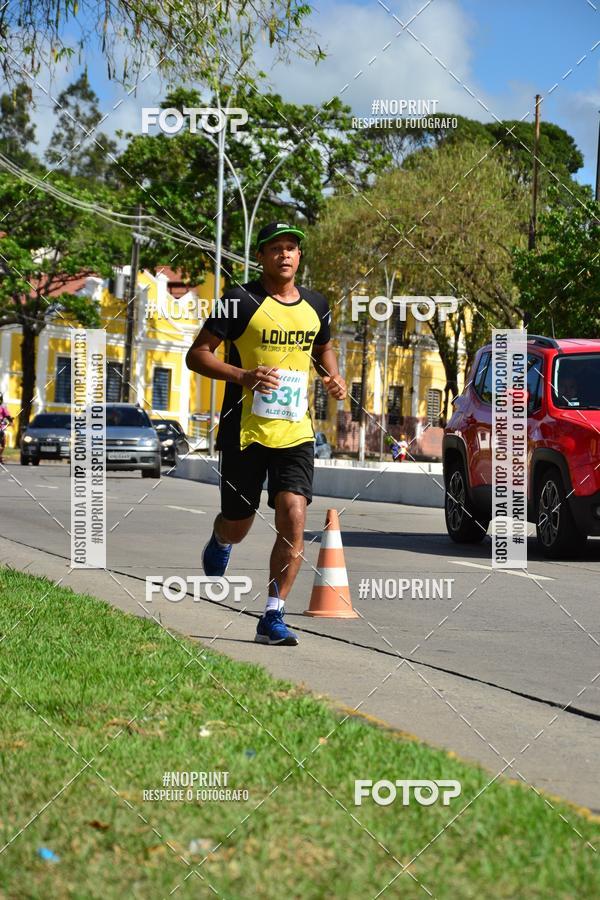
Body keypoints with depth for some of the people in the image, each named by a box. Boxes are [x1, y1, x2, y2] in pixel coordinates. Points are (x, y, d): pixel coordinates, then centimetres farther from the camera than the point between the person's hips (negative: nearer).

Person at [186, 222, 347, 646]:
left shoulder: (316, 306, 9)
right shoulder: (242, 301, -7)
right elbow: (197, 355, -7)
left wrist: (333, 376, 8)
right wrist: (242, 376, -22)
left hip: (296, 432, 3)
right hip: (246, 431, -3)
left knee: (294, 517, -14)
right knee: (238, 525, 10)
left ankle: (273, 617, -7)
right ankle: (219, 545, 49)